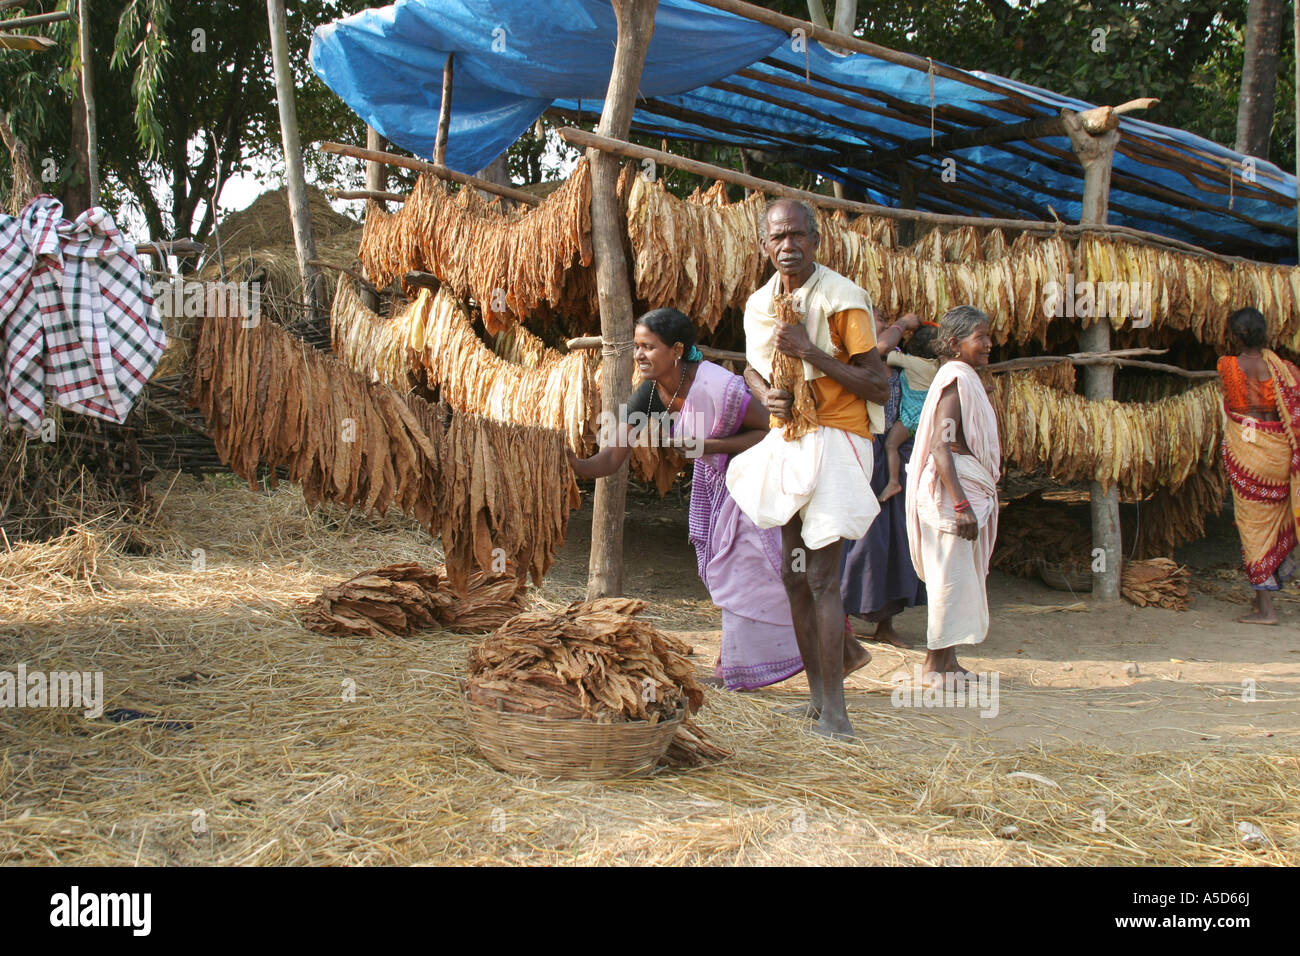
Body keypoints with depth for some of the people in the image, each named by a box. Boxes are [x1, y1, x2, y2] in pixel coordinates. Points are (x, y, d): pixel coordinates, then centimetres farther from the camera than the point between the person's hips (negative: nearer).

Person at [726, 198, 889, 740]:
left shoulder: (842, 299, -14)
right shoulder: (760, 304, 7)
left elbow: (879, 387, -16)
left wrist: (811, 352, -23)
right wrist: (765, 394, 0)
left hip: (836, 441, -7)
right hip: (786, 441, 7)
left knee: (822, 576, -12)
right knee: (793, 575, 12)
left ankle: (834, 708, -6)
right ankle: (819, 690, 27)